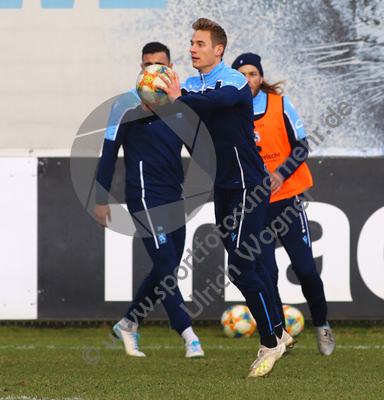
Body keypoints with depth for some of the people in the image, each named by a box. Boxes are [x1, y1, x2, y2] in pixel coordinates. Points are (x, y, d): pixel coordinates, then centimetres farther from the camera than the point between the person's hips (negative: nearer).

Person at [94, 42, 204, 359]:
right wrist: (102, 199, -7)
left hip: (173, 197, 7)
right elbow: (109, 152, -4)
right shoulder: (128, 104, -5)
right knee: (166, 265, -12)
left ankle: (128, 325, 24)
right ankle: (189, 337, -12)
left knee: (166, 269, 9)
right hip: (144, 196, -7)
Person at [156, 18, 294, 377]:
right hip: (222, 186, 8)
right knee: (246, 264, 13)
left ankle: (271, 340, -2)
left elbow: (217, 100, -36)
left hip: (248, 185, -8)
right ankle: (277, 332, 26)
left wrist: (178, 101, -51)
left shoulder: (233, 81, -15)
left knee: (240, 267, -13)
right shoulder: (190, 85, 7)